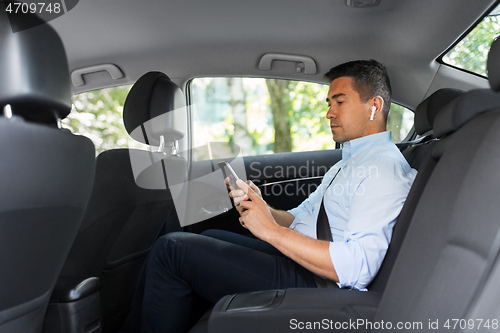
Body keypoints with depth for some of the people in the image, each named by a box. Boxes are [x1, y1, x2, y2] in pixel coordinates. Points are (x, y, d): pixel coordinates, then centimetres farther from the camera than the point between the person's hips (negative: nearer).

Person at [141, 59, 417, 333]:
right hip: (295, 260, 11)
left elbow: (357, 266, -26)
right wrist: (259, 207, -2)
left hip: (311, 285, -11)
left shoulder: (384, 166, -14)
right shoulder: (346, 163, 20)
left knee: (171, 248, -12)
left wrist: (272, 230, -21)